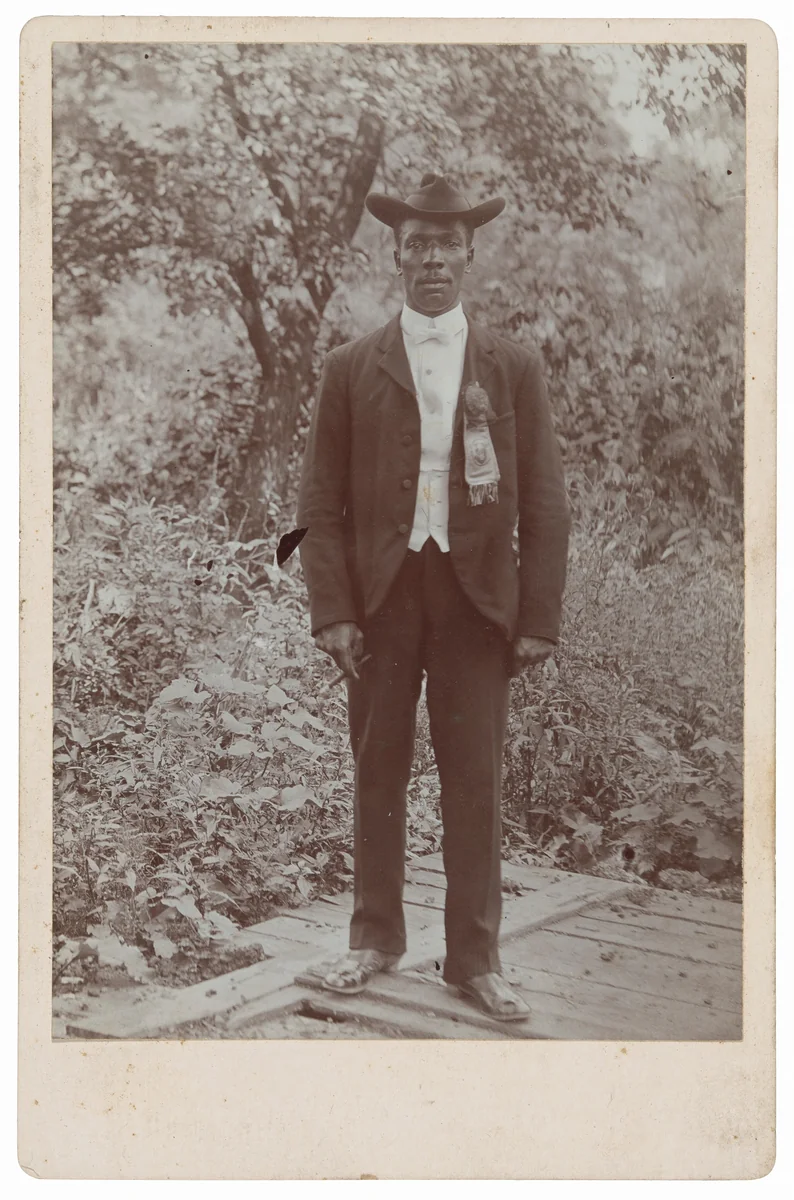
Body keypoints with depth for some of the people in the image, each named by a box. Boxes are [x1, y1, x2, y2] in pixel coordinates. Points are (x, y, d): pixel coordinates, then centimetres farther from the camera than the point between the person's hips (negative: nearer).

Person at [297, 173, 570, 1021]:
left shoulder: (514, 370, 7)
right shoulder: (351, 369, 7)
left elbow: (544, 504, 5)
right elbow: (321, 501, 4)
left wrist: (540, 619, -2)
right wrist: (332, 611, -5)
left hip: (479, 597, 0)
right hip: (382, 595, 0)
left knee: (476, 782, 2)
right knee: (378, 775, 7)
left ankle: (474, 958, 14)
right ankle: (376, 937, 22)